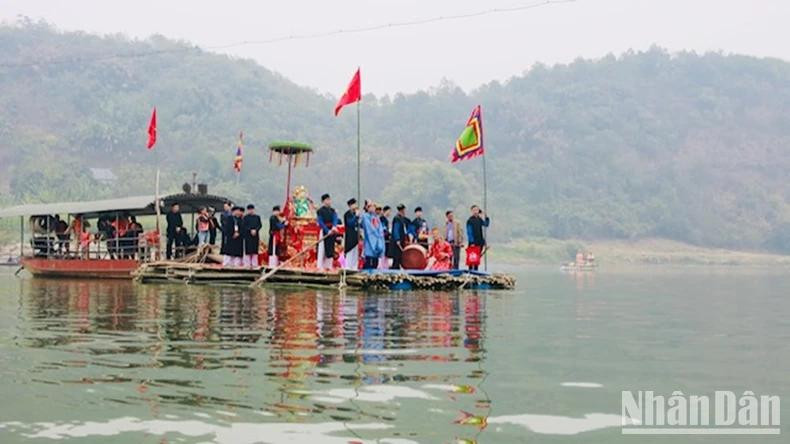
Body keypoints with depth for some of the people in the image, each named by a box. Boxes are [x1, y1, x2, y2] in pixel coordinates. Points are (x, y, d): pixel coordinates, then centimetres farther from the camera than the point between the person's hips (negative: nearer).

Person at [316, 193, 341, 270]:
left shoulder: (332, 211, 11)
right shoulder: (320, 211, -3)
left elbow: (335, 219, -5)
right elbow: (320, 222, -11)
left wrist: (334, 226, -26)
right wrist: (328, 231, -21)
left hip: (333, 230, 5)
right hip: (325, 231, -5)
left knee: (331, 249, 5)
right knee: (323, 248, -7)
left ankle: (328, 266, 11)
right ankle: (321, 266, -5)